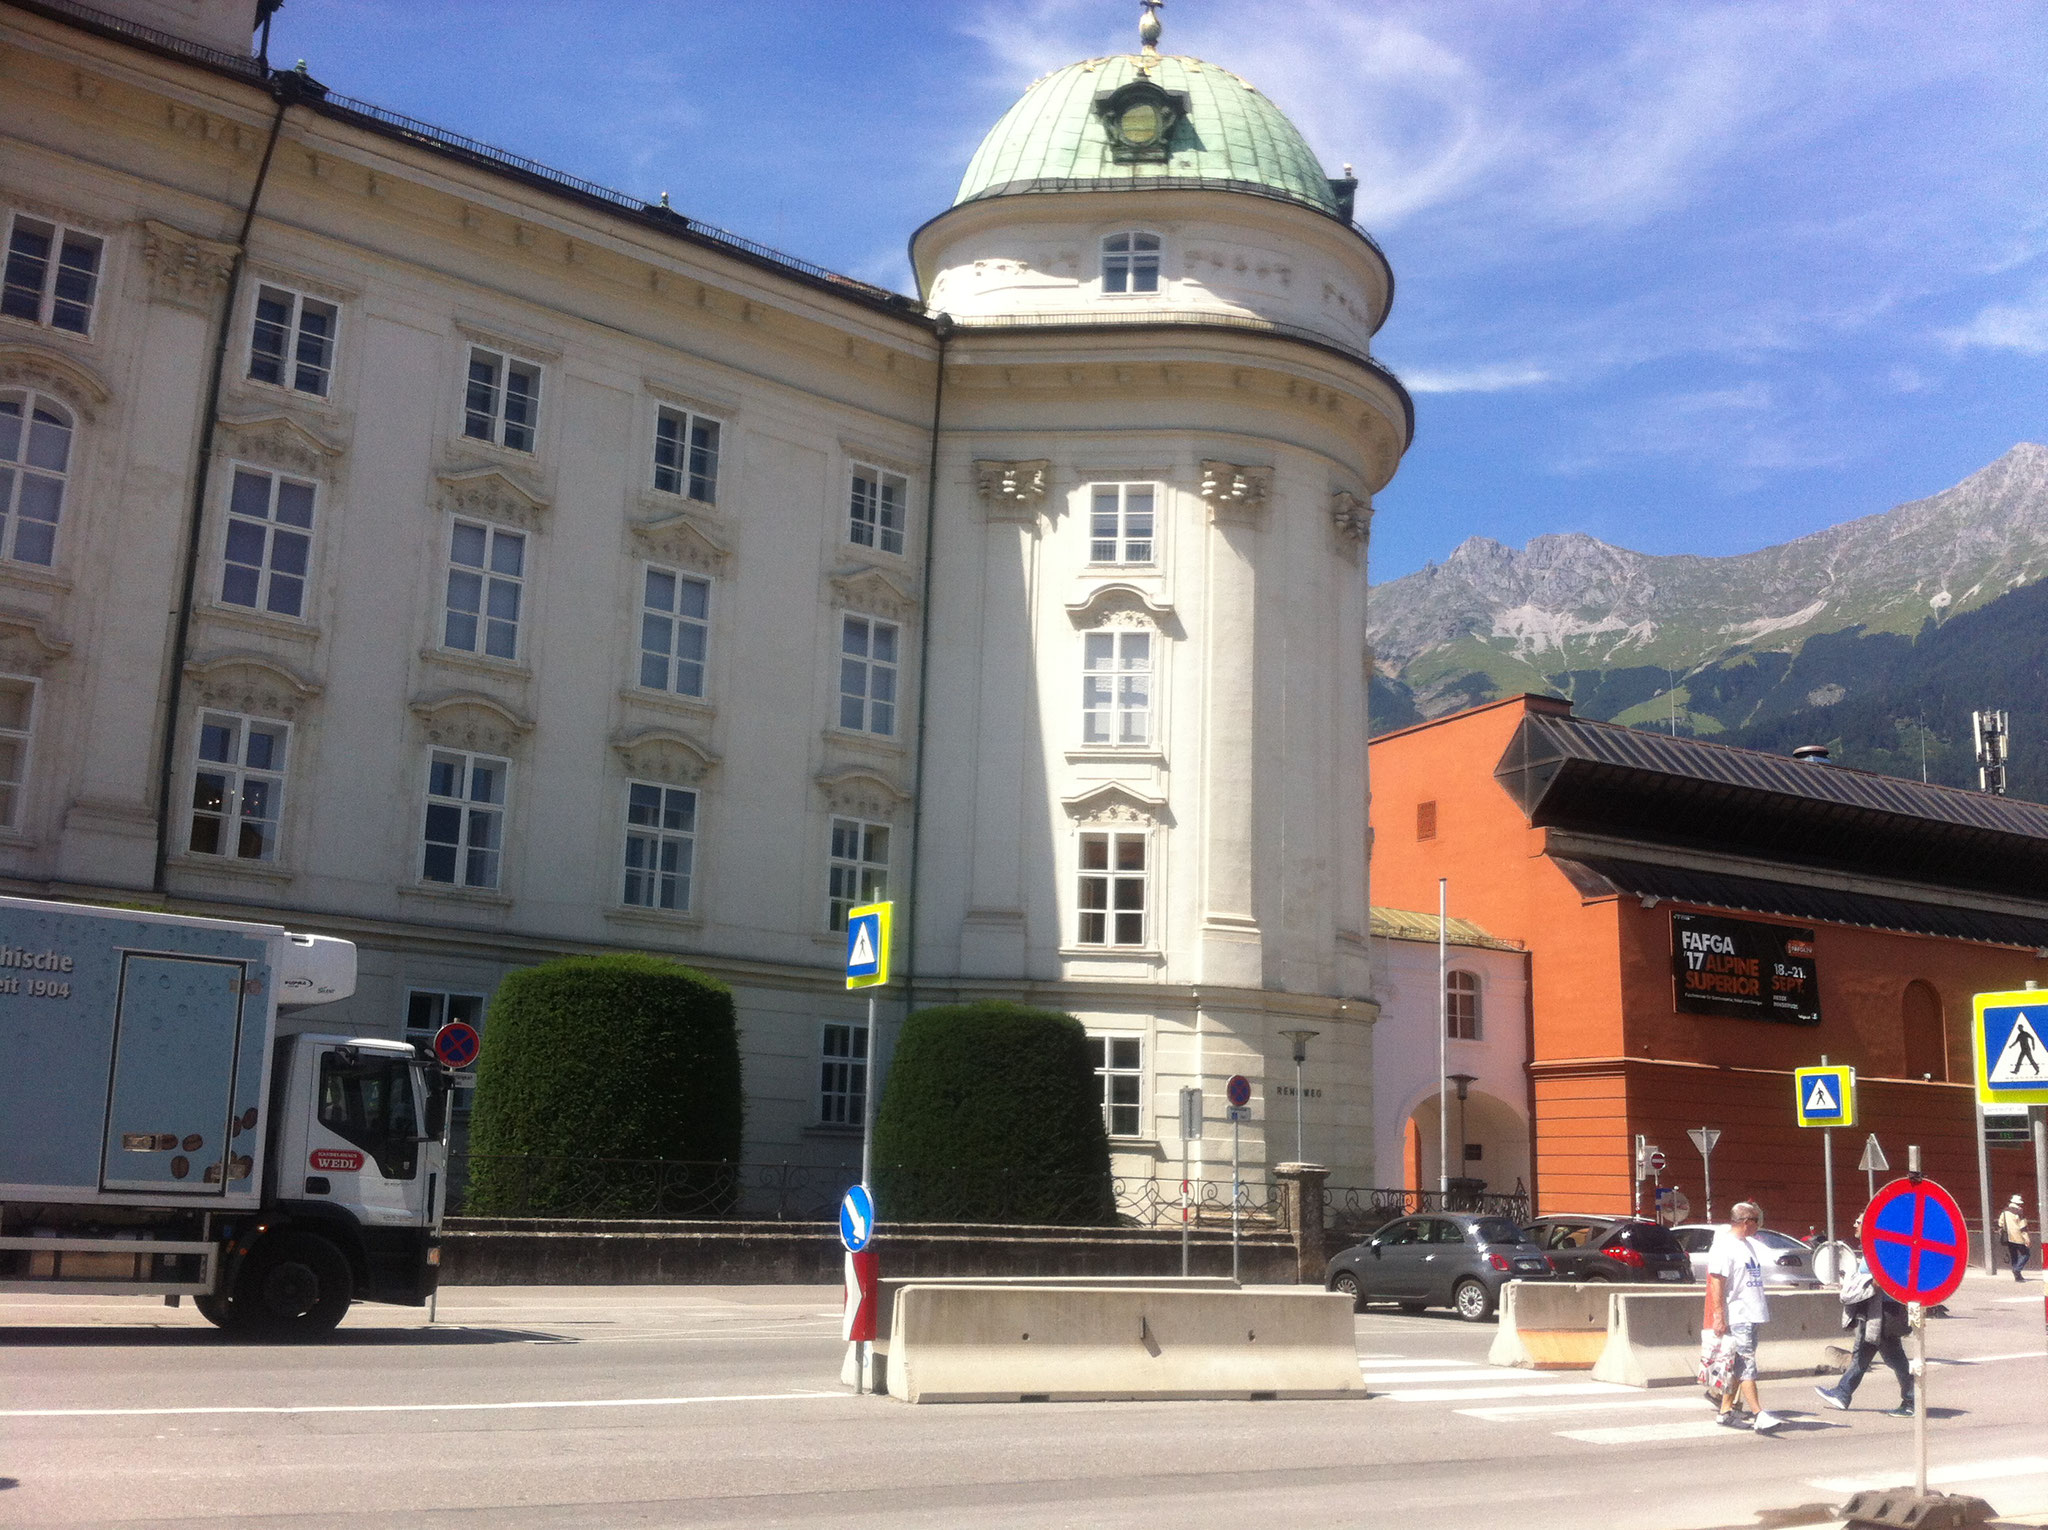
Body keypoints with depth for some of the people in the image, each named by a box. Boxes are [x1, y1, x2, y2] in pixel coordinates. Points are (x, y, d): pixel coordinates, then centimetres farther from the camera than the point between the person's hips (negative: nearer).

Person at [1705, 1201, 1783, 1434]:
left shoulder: (1749, 1244, 18)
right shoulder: (1724, 1246, -11)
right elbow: (1716, 1283, -16)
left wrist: (1763, 1307, 23)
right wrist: (1719, 1317, -20)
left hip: (1752, 1314, 9)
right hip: (1736, 1316, -9)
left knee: (1739, 1366, 11)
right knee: (1747, 1364, -12)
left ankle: (1726, 1410, 16)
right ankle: (1759, 1415, -17)